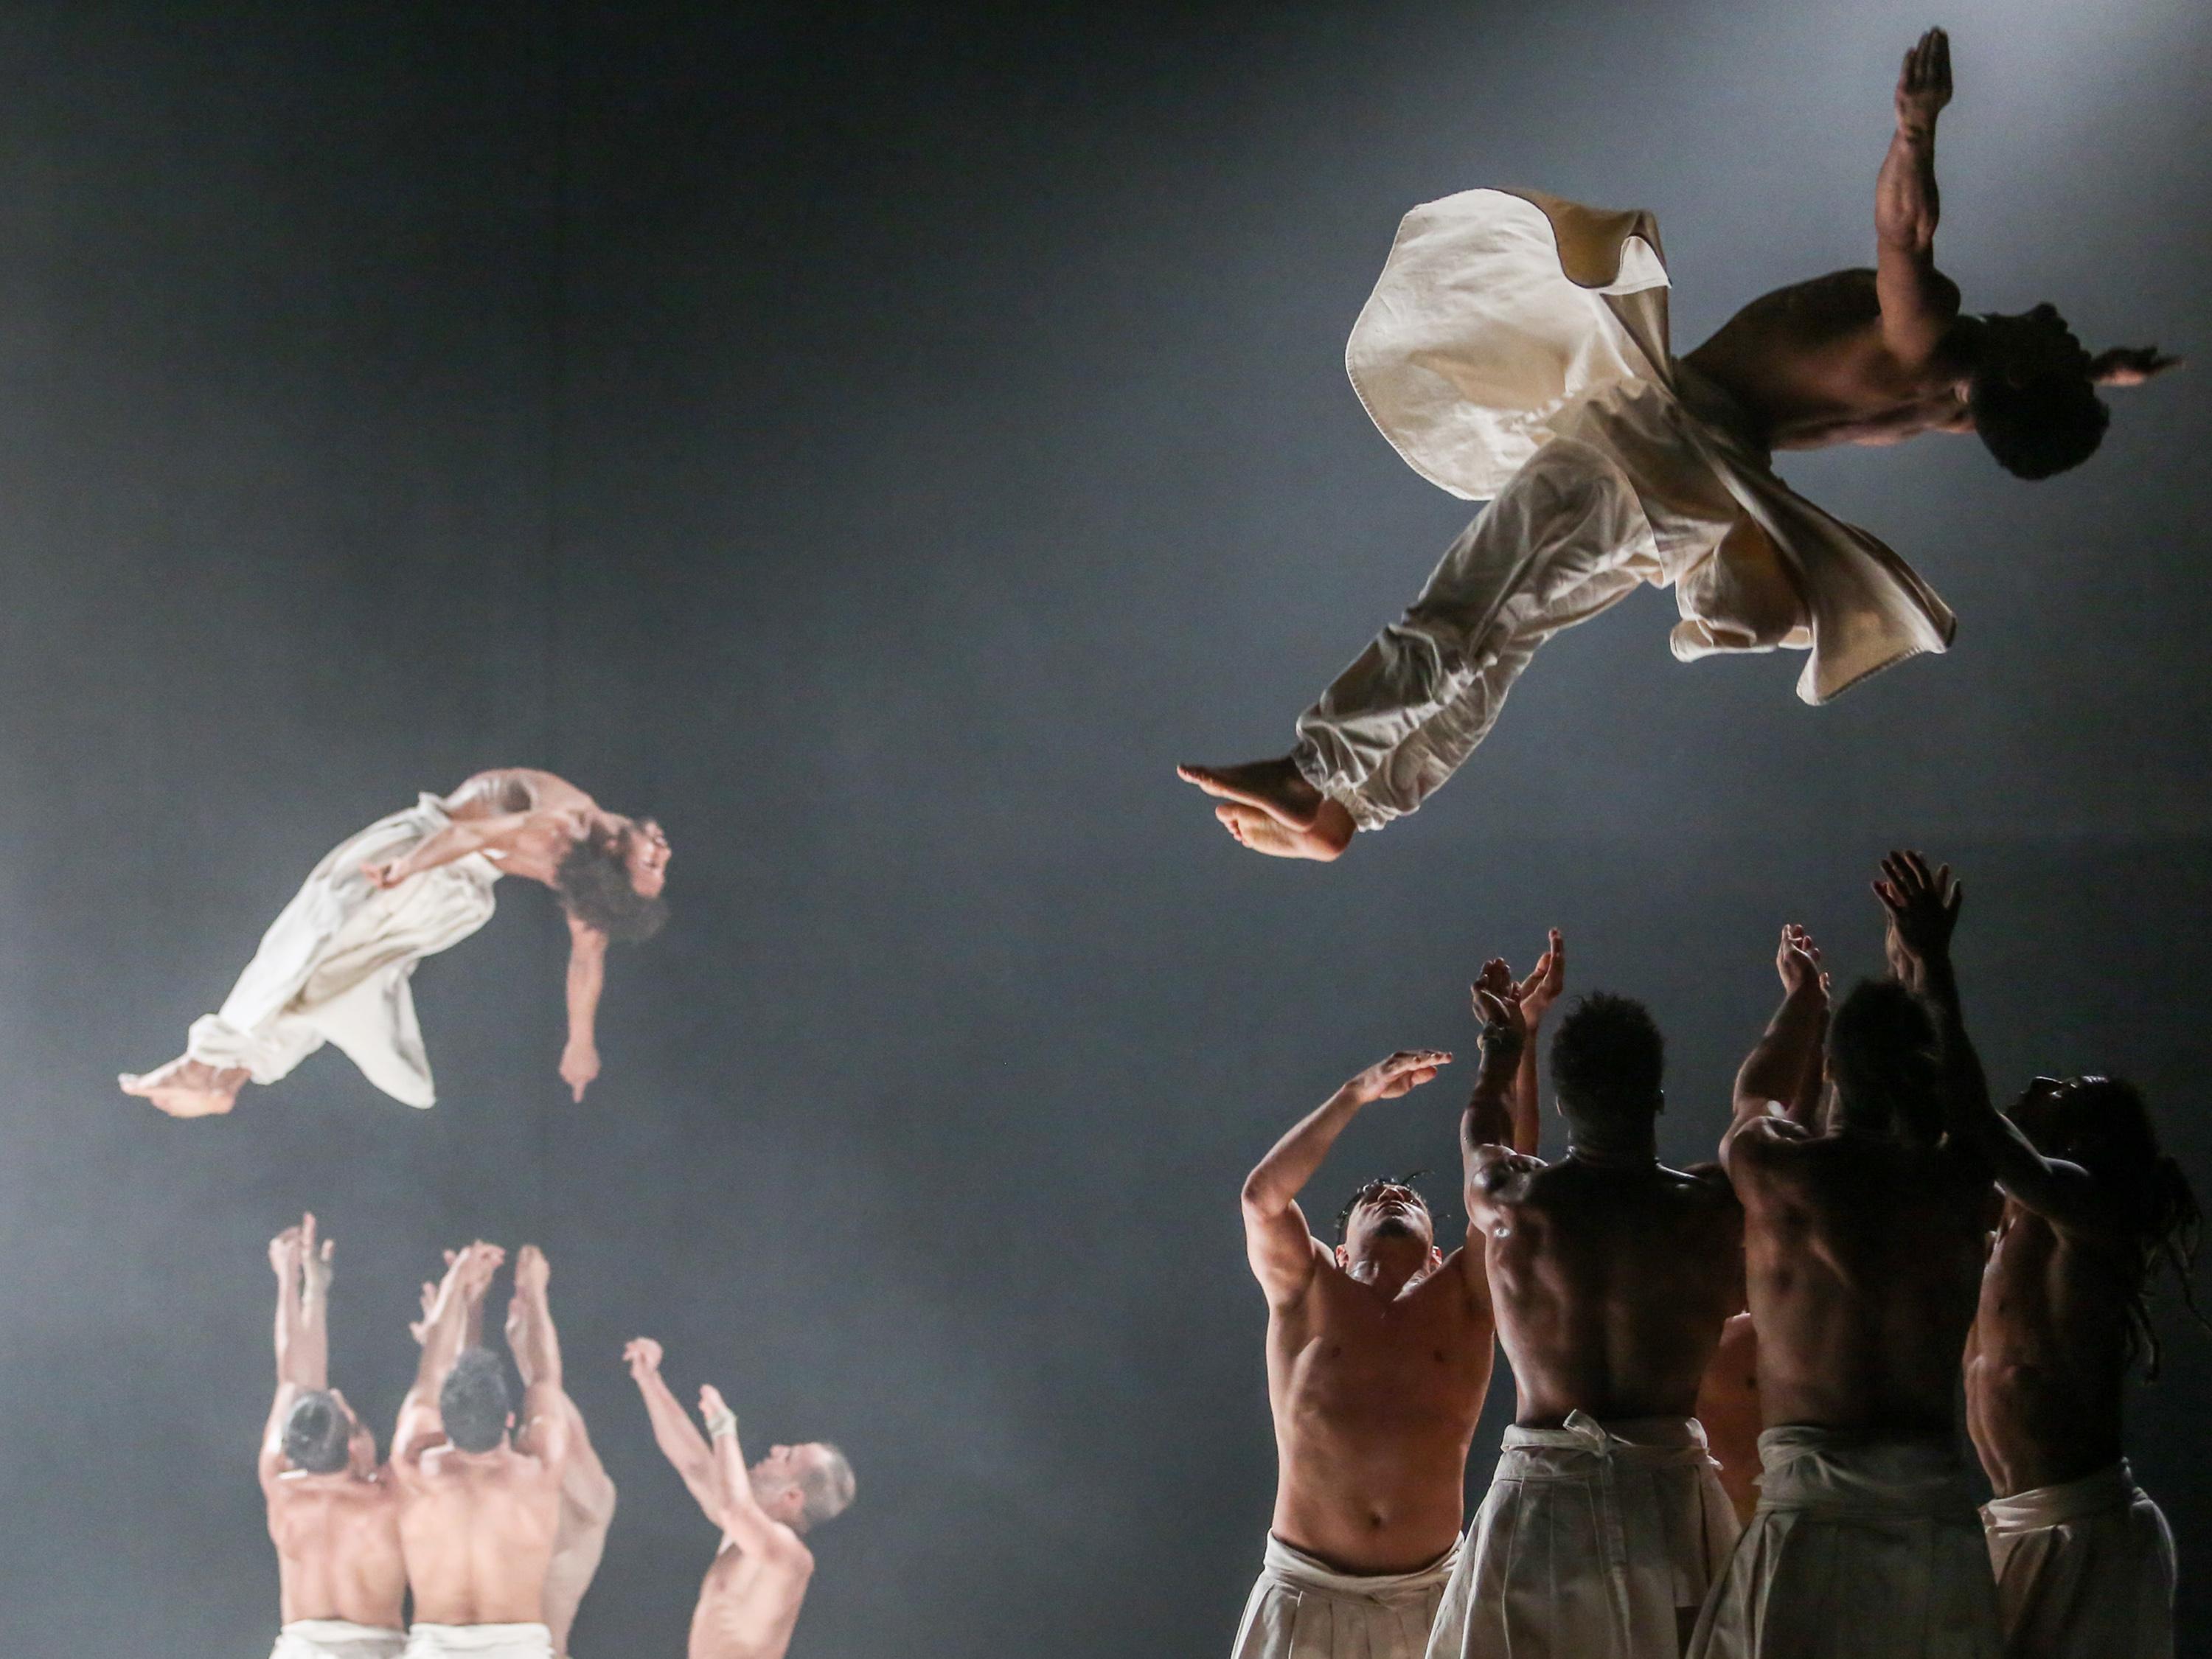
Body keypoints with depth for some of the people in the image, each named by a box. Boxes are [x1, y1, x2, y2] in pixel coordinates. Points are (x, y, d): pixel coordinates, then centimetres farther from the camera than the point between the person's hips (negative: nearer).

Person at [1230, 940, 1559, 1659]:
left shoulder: (1460, 1301, 9)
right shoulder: (1308, 1293, 7)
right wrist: (1360, 1092, -12)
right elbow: (1263, 1195, -10)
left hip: (1426, 1599, 1)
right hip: (1308, 1595, -1)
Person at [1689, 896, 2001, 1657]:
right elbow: (1959, 1095, 27)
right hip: (1939, 1514, 3)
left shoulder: (1775, 1167, -3)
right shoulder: (1960, 1180, 4)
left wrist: (1803, 997, 40)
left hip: (1814, 1511, -3)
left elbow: (1755, 1101, 22)